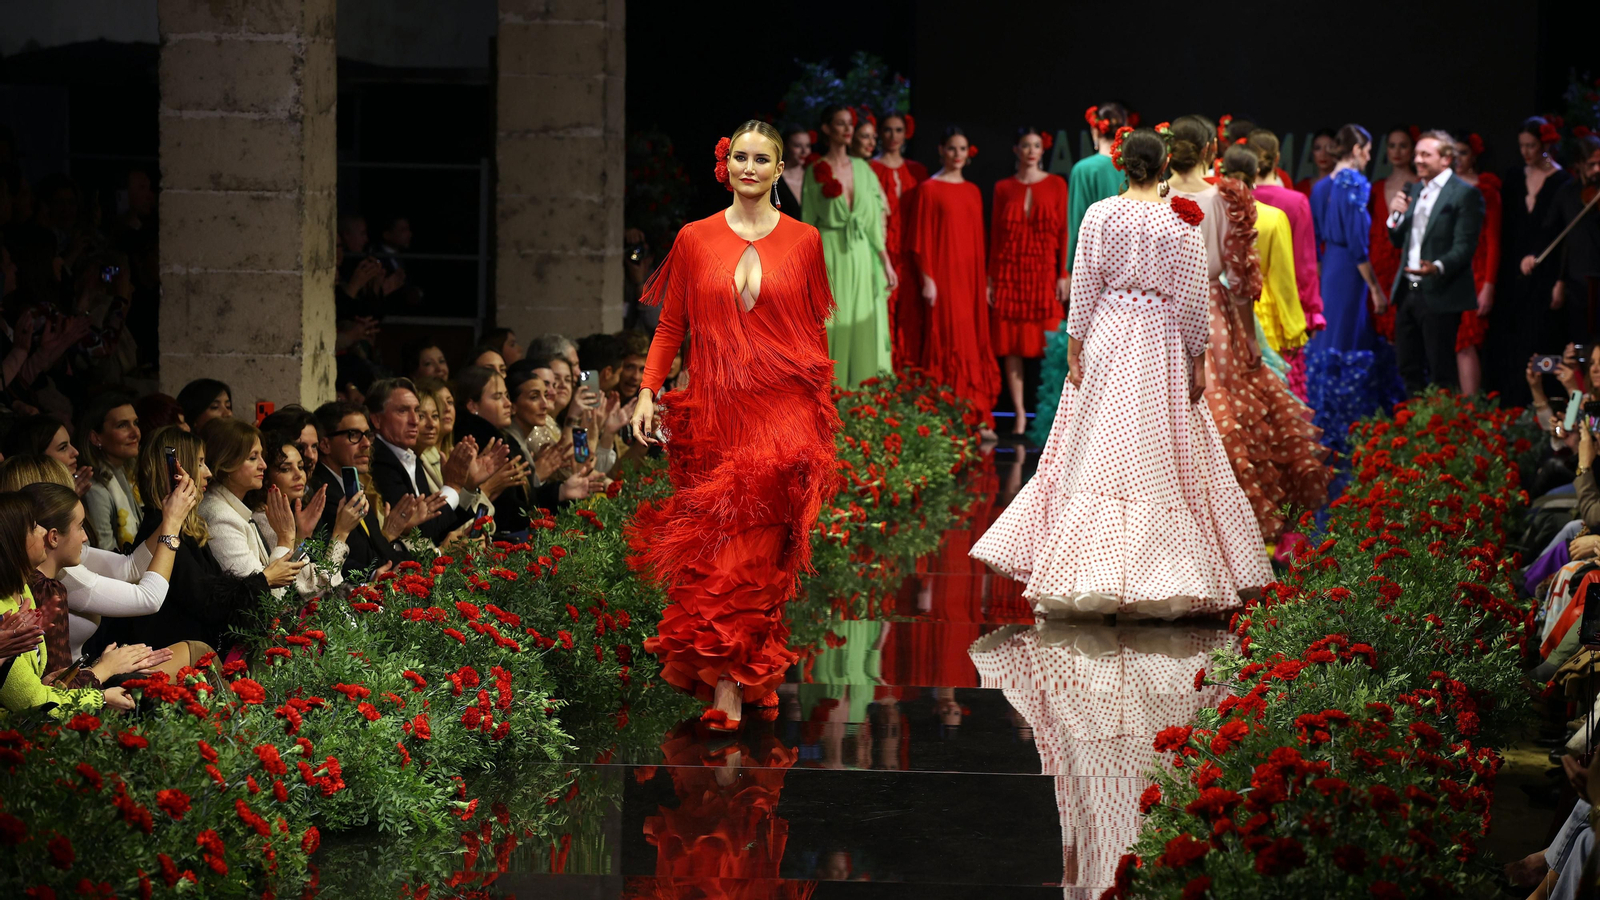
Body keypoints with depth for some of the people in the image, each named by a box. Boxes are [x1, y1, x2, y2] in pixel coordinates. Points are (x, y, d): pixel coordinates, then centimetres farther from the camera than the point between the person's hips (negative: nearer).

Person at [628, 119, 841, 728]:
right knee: (713, 546, 0)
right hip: (714, 409, 2)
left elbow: (816, 333, 9)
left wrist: (822, 408, 7)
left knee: (753, 547, -9)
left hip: (783, 414, -2)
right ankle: (733, 673, 9)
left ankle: (728, 677, -8)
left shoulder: (804, 241, 5)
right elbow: (671, 326, 9)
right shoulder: (695, 239, 7)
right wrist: (647, 392, -1)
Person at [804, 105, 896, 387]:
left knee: (864, 330, 2)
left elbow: (874, 219, 12)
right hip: (830, 255, -4)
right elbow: (808, 221, -2)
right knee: (832, 329, -5)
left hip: (862, 256, 4)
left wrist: (885, 262, 9)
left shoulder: (862, 168, 11)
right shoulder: (817, 171, -1)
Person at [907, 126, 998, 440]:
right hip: (943, 277, -6)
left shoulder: (973, 191, 15)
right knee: (947, 341, -7)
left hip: (969, 278, 6)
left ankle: (975, 418, 7)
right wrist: (927, 279, -12)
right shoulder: (928, 189, -3)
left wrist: (984, 279, 14)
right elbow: (920, 239, -6)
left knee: (973, 344, 5)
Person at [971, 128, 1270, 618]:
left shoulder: (1099, 214, -4)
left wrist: (1075, 349, 3)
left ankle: (1074, 575, 0)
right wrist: (1197, 360, 4)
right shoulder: (1183, 220, -4)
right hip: (1161, 343, 0)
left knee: (1096, 454, 3)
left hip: (1106, 340, 0)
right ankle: (1169, 579, 2)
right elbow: (1192, 299, -2)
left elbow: (1084, 286, -3)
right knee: (1158, 459, 3)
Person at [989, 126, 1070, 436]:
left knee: (1048, 344, -4)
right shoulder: (1004, 187, 9)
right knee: (1011, 345, -1)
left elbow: (1063, 232, 3)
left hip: (1044, 272, -1)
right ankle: (1019, 414, 4)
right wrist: (991, 278, 3)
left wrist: (1063, 275, -4)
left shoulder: (1056, 185, 6)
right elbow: (996, 235, 8)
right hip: (1009, 273, 1)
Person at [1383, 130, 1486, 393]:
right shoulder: (1414, 190, 16)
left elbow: (1464, 246, -15)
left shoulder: (1465, 194, -8)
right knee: (1410, 371, 10)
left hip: (1439, 295, -7)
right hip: (1407, 292, 7)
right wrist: (1395, 216, -1)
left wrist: (1438, 268, -33)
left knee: (1441, 374, -4)